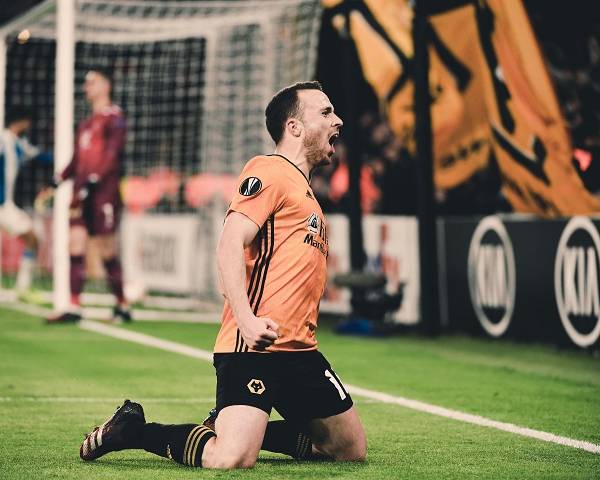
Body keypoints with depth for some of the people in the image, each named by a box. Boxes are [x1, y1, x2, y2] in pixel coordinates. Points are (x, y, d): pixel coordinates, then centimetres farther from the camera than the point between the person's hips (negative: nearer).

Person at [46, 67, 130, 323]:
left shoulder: (114, 117, -4)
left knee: (107, 250, -4)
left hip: (104, 190, -7)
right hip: (82, 191, 7)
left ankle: (122, 307, 7)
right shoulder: (86, 123, 20)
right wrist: (57, 181, 11)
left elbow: (112, 155, -14)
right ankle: (74, 307, -4)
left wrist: (93, 180, -22)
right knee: (75, 243, -2)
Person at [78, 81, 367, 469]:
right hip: (254, 348, -10)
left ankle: (241, 428, 18)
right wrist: (246, 320, -29)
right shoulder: (270, 171, -5)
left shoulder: (303, 188, 23)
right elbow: (230, 245, -17)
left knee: (352, 449, 11)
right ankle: (133, 430, 0)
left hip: (299, 350, 10)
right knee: (232, 460, -24)